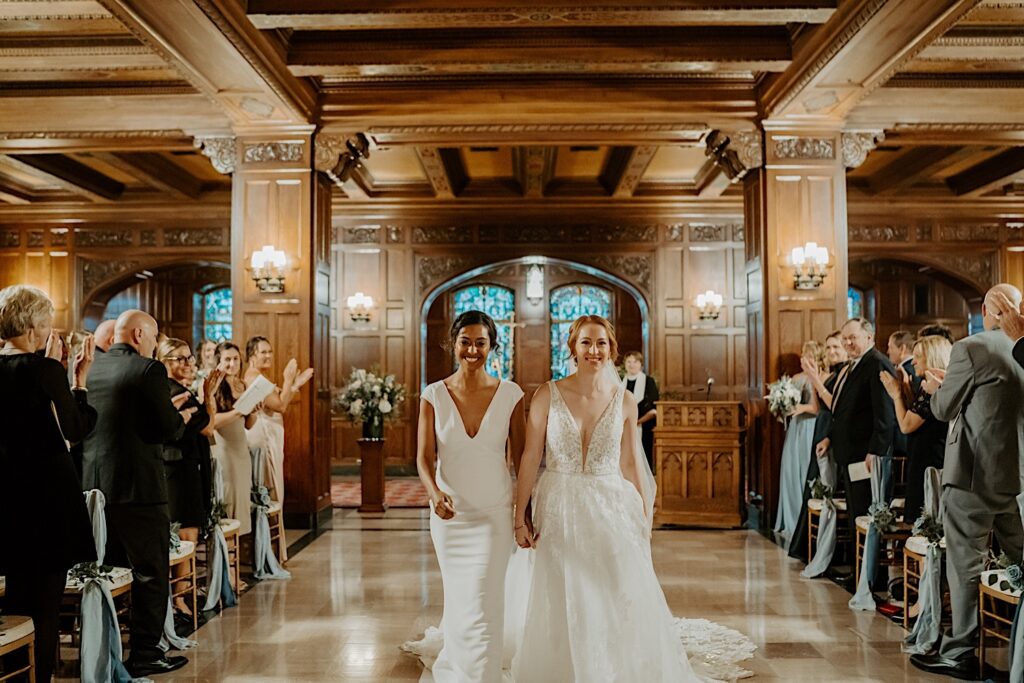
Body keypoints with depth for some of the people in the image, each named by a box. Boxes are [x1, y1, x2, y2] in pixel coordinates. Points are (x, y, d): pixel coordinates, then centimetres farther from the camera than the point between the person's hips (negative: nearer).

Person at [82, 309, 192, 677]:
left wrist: (167, 410, 20)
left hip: (94, 483, 8)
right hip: (137, 485, -7)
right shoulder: (148, 370, -14)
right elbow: (168, 429, -16)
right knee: (150, 573, 4)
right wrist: (181, 417, 6)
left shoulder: (93, 368, 8)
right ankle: (144, 654, 9)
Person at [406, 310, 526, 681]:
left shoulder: (510, 395, -6)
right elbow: (424, 457, -8)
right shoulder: (433, 396, -5)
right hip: (449, 515, 2)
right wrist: (434, 493, -27)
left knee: (482, 605, -5)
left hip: (494, 515, -1)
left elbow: (521, 457, -1)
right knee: (457, 598, 17)